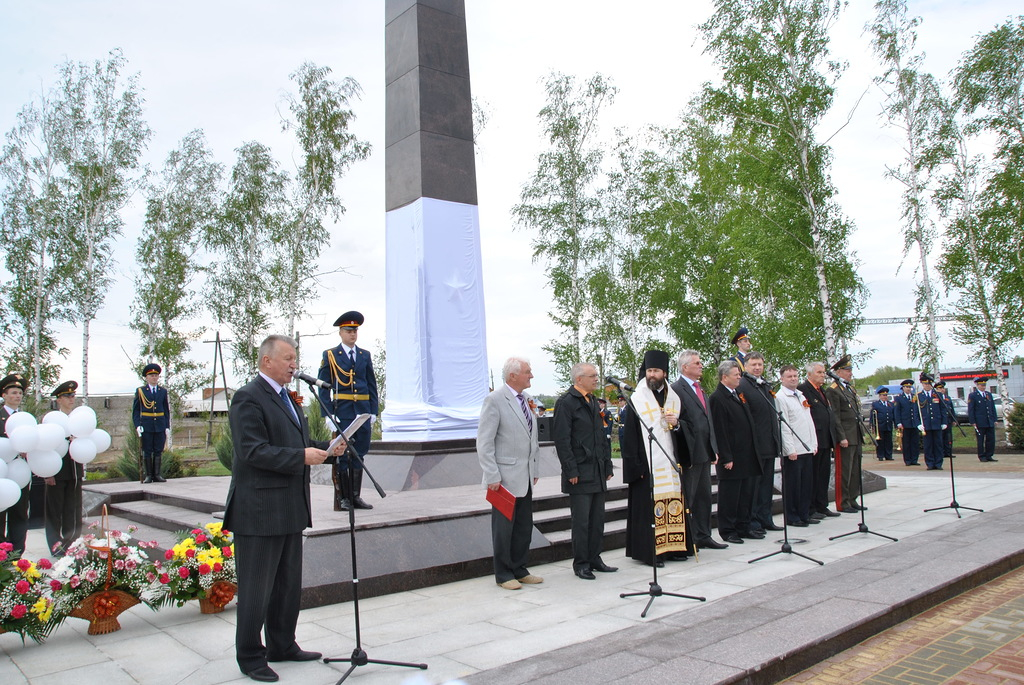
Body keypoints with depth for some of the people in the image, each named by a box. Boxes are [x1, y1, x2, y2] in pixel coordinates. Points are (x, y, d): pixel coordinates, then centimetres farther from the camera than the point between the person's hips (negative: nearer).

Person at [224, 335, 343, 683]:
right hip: (259, 510, -9)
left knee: (289, 583, 18)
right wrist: (302, 456, -25)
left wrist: (324, 448, 5)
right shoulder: (248, 398, -13)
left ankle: (282, 645, 32)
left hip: (291, 508, 9)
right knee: (256, 588, 3)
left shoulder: (286, 397, 16)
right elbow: (253, 451, -22)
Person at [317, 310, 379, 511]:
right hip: (342, 413, -4)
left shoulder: (365, 356, 13)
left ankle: (355, 496, 17)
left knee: (359, 454, 8)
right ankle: (342, 499, 7)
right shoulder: (330, 356, 3)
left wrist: (373, 411, 6)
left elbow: (372, 385, 14)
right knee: (341, 455, -1)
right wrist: (327, 414, -9)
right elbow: (323, 387, -1)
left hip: (363, 412, 4)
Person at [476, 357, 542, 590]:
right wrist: (492, 476, -18)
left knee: (524, 526, 13)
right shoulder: (494, 400, -12)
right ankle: (503, 574, 16)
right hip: (505, 477, -7)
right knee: (504, 527, 3)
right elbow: (484, 442, -14)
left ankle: (519, 569, 26)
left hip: (525, 477, 7)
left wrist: (535, 469, 16)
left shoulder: (527, 398, 12)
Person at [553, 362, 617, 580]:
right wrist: (572, 471, -17)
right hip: (580, 474, -8)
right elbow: (562, 440, -15)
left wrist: (607, 466, 15)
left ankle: (594, 559, 24)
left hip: (598, 473, 8)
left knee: (598, 519, 12)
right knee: (581, 521, -1)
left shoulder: (593, 401, 16)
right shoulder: (566, 402, -10)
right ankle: (581, 564, 10)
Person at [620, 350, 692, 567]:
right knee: (648, 506, -6)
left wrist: (676, 424, -4)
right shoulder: (637, 400, -3)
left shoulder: (673, 398, 12)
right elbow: (630, 435, -7)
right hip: (647, 463, -5)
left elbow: (681, 433, 19)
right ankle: (649, 552, 1)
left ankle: (673, 547, 17)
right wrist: (635, 464, -14)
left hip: (670, 462, 5)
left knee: (673, 503, 6)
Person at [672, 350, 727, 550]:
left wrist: (714, 449, 16)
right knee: (687, 499, 0)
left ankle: (703, 537, 24)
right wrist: (685, 454, -20)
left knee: (704, 496, 15)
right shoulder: (676, 389, -13)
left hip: (704, 453, 9)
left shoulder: (700, 390, 17)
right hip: (690, 454, -9)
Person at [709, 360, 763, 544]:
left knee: (746, 494, 15)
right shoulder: (717, 398, -13)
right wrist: (726, 458, -19)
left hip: (747, 456, 9)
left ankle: (743, 527, 25)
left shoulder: (739, 394, 15)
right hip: (732, 457, -9)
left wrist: (752, 451, 16)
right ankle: (727, 531, 11)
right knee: (729, 495, 1)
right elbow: (719, 430, -17)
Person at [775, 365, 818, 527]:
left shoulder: (801, 396, 16)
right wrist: (790, 449, -17)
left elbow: (809, 421, 19)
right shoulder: (780, 397, -10)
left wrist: (814, 443, 13)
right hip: (793, 451, -8)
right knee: (793, 484, -1)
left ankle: (804, 515, 21)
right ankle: (792, 517, 8)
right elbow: (783, 426, -15)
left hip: (807, 448, 8)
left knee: (807, 483, 12)